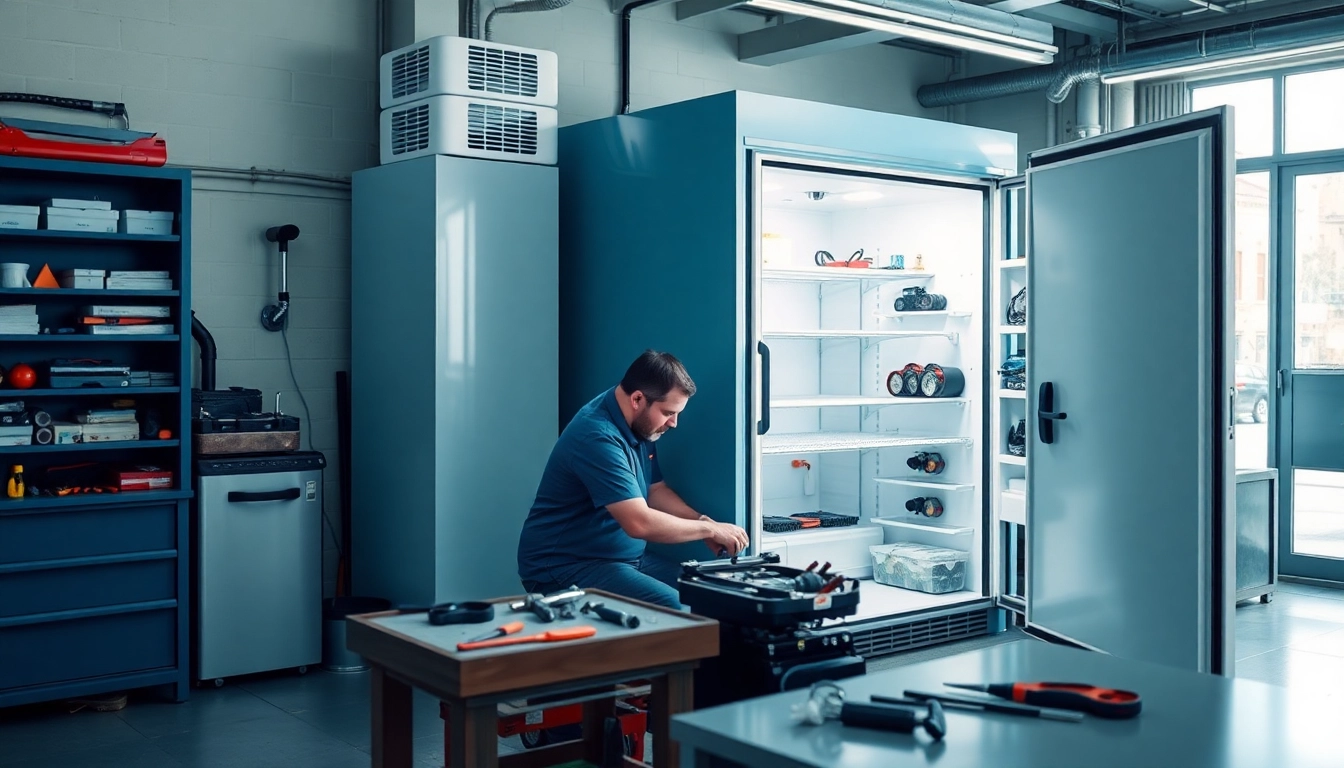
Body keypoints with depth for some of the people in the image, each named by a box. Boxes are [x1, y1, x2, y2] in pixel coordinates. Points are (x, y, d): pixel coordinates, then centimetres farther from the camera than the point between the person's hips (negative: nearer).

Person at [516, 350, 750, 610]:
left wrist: (702, 521, -1)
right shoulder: (597, 437, -25)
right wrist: (709, 529, -17)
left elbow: (655, 490, 17)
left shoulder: (640, 426, 5)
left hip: (625, 557, 9)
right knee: (674, 608, -28)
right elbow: (639, 523, -29)